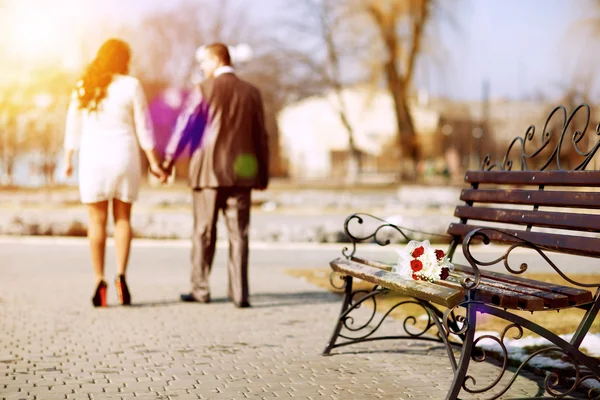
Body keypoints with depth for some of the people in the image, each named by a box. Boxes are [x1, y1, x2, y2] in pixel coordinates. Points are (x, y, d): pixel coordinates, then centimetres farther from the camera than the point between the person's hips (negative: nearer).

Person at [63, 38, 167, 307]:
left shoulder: (83, 86, 2)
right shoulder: (131, 86, -4)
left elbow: (73, 126, 4)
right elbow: (143, 127, -4)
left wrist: (68, 160, 13)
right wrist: (154, 163, -1)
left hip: (92, 157, 1)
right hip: (124, 155, -1)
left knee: (97, 221, 7)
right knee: (123, 218, 11)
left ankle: (100, 282, 2)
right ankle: (121, 275, -6)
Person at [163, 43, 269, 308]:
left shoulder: (203, 90, -4)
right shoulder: (251, 92, 7)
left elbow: (185, 126, -4)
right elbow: (260, 136, 8)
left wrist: (169, 159, 7)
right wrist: (263, 174, 14)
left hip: (208, 172, -2)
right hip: (240, 173, 2)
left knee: (203, 233, 8)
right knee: (238, 234, 3)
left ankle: (200, 290, 13)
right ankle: (239, 293, 0)